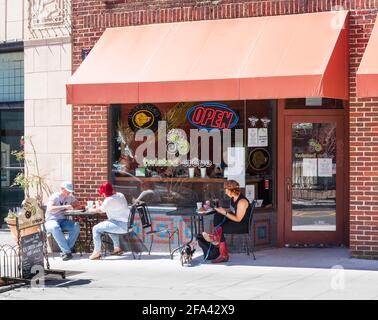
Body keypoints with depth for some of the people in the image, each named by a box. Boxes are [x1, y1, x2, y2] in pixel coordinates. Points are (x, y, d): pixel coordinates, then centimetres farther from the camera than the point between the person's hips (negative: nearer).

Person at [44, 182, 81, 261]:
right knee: (55, 227, -41)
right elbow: (50, 209, -27)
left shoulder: (70, 197, 10)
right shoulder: (54, 197, -10)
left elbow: (77, 205, 21)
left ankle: (66, 250, -23)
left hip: (62, 221, 6)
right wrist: (64, 207, -33)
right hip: (51, 221, -6)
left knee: (76, 226, -23)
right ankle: (67, 251, -39)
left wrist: (69, 208, 0)